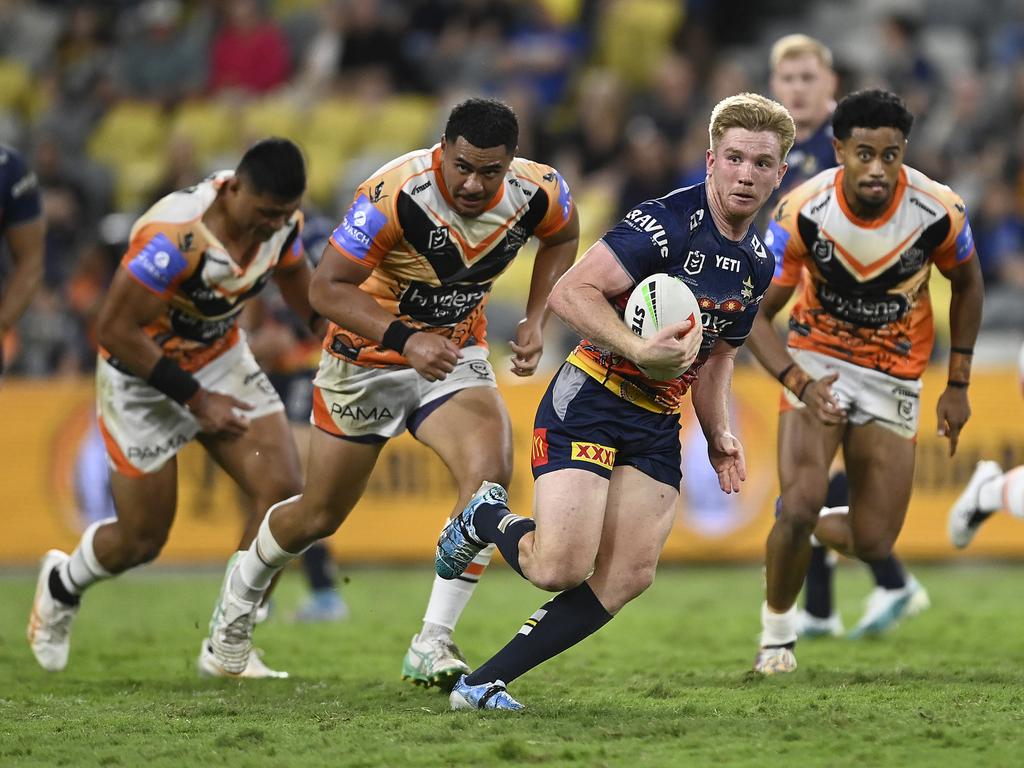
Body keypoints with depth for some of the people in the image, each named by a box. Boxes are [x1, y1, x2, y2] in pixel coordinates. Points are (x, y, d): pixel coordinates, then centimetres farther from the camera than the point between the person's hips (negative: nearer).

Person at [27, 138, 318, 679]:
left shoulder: (281, 220, -12)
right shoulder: (174, 236, -35)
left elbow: (302, 292, 11)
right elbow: (114, 331, -28)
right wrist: (195, 399, -22)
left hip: (222, 360, 6)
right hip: (143, 376, -6)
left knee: (284, 491, -13)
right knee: (142, 541, 2)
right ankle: (62, 585, 38)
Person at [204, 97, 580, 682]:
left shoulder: (538, 192, -17)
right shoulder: (393, 196, -32)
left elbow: (563, 238, 9)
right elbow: (327, 288, -27)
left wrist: (535, 321, -4)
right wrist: (406, 340, -39)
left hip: (456, 354, 3)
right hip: (369, 356, -3)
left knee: (491, 473, -26)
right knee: (321, 515, 10)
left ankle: (433, 647, -18)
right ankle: (240, 596, 44)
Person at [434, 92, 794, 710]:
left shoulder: (758, 263, 10)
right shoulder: (668, 221, -16)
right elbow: (571, 292, -22)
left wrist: (720, 437, 15)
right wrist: (638, 350, -34)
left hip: (658, 427, 8)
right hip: (589, 401, -8)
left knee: (629, 576, -7)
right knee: (561, 567, -19)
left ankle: (484, 682, 0)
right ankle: (486, 519, 16)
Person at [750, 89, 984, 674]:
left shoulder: (940, 212, -19)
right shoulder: (801, 213, -23)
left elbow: (967, 284, 3)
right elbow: (756, 315, -14)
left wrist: (958, 385, 3)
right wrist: (800, 383, -31)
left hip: (895, 378, 2)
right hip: (818, 359, -2)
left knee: (873, 545, 0)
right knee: (800, 505, -23)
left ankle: (819, 532, 37)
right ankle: (778, 629, 4)